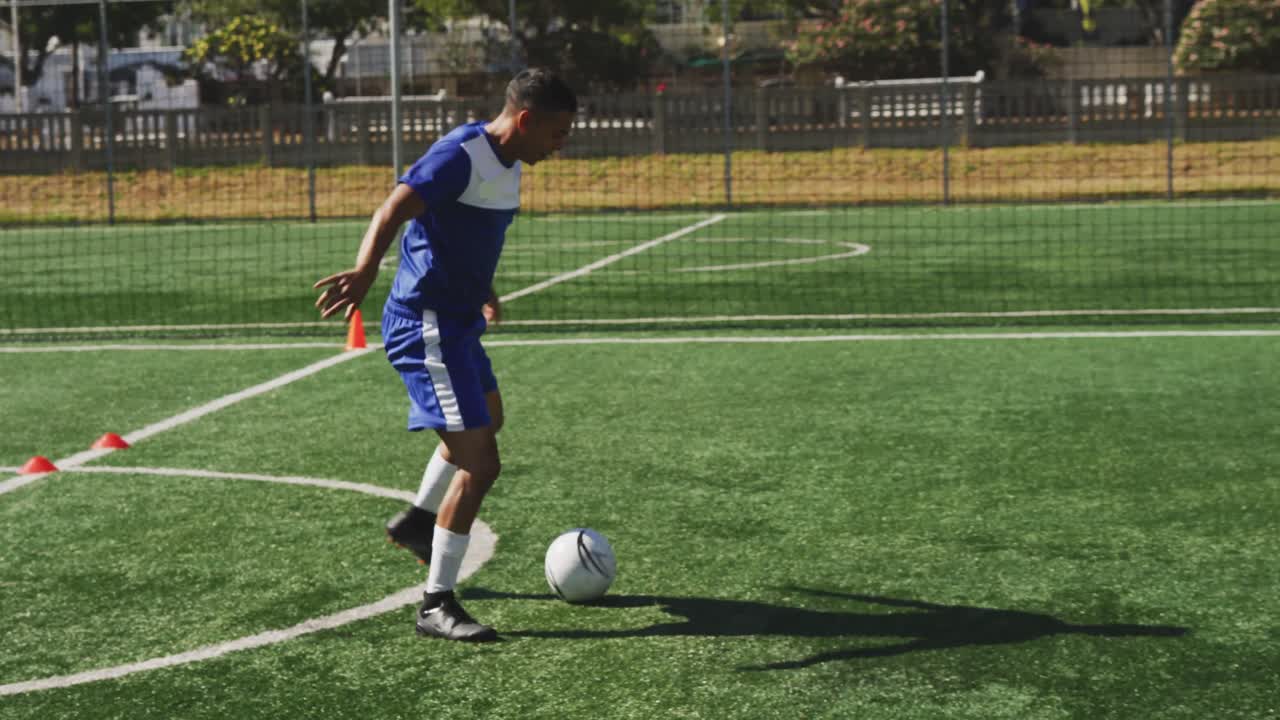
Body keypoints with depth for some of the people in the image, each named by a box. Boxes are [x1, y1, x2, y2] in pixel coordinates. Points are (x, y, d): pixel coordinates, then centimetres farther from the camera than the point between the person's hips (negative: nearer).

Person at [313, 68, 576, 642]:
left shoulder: (507, 164, 9)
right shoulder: (460, 155, -20)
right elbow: (393, 212, -34)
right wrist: (365, 271, -52)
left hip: (458, 319, 11)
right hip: (426, 324, -11)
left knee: (487, 419, 32)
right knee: (480, 463, -13)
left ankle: (417, 521, 52)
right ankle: (436, 606, -2)